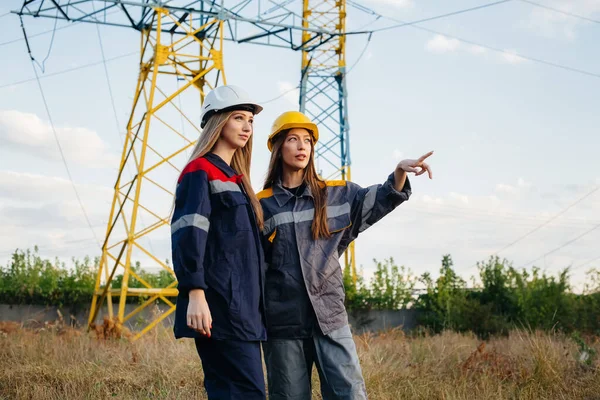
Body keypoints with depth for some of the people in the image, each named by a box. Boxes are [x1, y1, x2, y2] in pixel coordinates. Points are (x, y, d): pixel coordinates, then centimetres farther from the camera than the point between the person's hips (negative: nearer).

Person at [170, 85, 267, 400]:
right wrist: (195, 294, -26)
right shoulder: (200, 172, -4)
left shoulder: (235, 178, 22)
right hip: (218, 307, -9)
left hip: (241, 306, 9)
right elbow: (188, 234, -16)